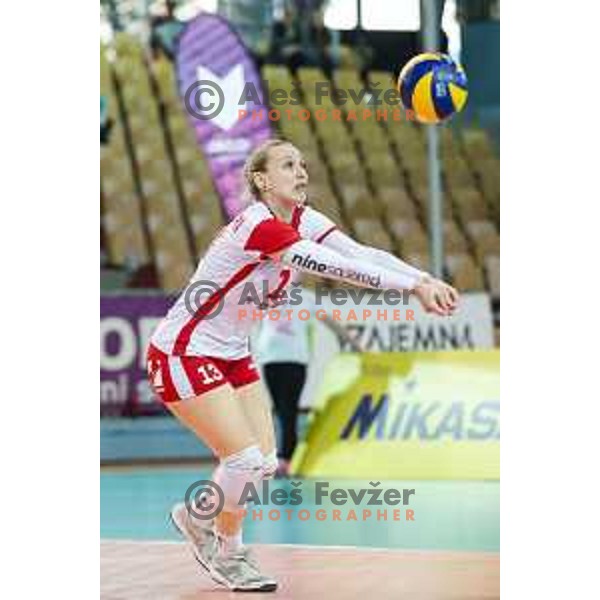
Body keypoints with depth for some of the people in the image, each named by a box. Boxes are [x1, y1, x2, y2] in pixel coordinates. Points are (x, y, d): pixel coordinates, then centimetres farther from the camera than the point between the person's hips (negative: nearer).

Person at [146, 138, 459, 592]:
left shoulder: (302, 220, -1)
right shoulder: (258, 225, -28)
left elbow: (361, 253, -13)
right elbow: (340, 269, -36)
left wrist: (425, 279, -27)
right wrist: (414, 286, -38)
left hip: (232, 355, 9)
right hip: (184, 354, -9)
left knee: (265, 464, 3)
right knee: (246, 460, -14)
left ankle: (227, 550, 25)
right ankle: (199, 520, 16)